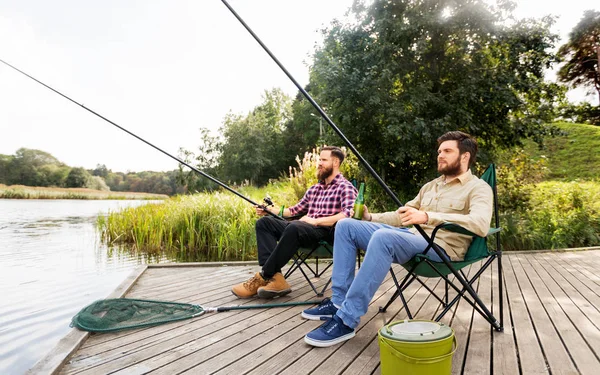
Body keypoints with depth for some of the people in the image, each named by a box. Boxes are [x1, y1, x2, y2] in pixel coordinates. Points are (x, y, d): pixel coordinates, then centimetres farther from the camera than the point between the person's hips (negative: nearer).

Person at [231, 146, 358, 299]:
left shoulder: (346, 188, 1)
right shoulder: (314, 189, 24)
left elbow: (348, 215, -15)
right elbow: (295, 210, 25)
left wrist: (316, 221, -21)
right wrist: (271, 210, 9)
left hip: (328, 233, -8)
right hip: (306, 230, 8)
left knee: (294, 227, -37)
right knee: (264, 222, -10)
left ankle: (263, 277, -24)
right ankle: (275, 278, -28)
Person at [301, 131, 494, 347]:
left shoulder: (478, 188, -1)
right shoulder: (431, 186, 23)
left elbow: (481, 224, -23)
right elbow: (401, 216, 26)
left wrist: (427, 216, -32)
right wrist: (370, 217, 9)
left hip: (441, 248, -8)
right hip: (412, 237, 8)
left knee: (382, 237, -38)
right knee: (346, 225, -4)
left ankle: (346, 320, -31)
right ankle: (339, 301, -7)